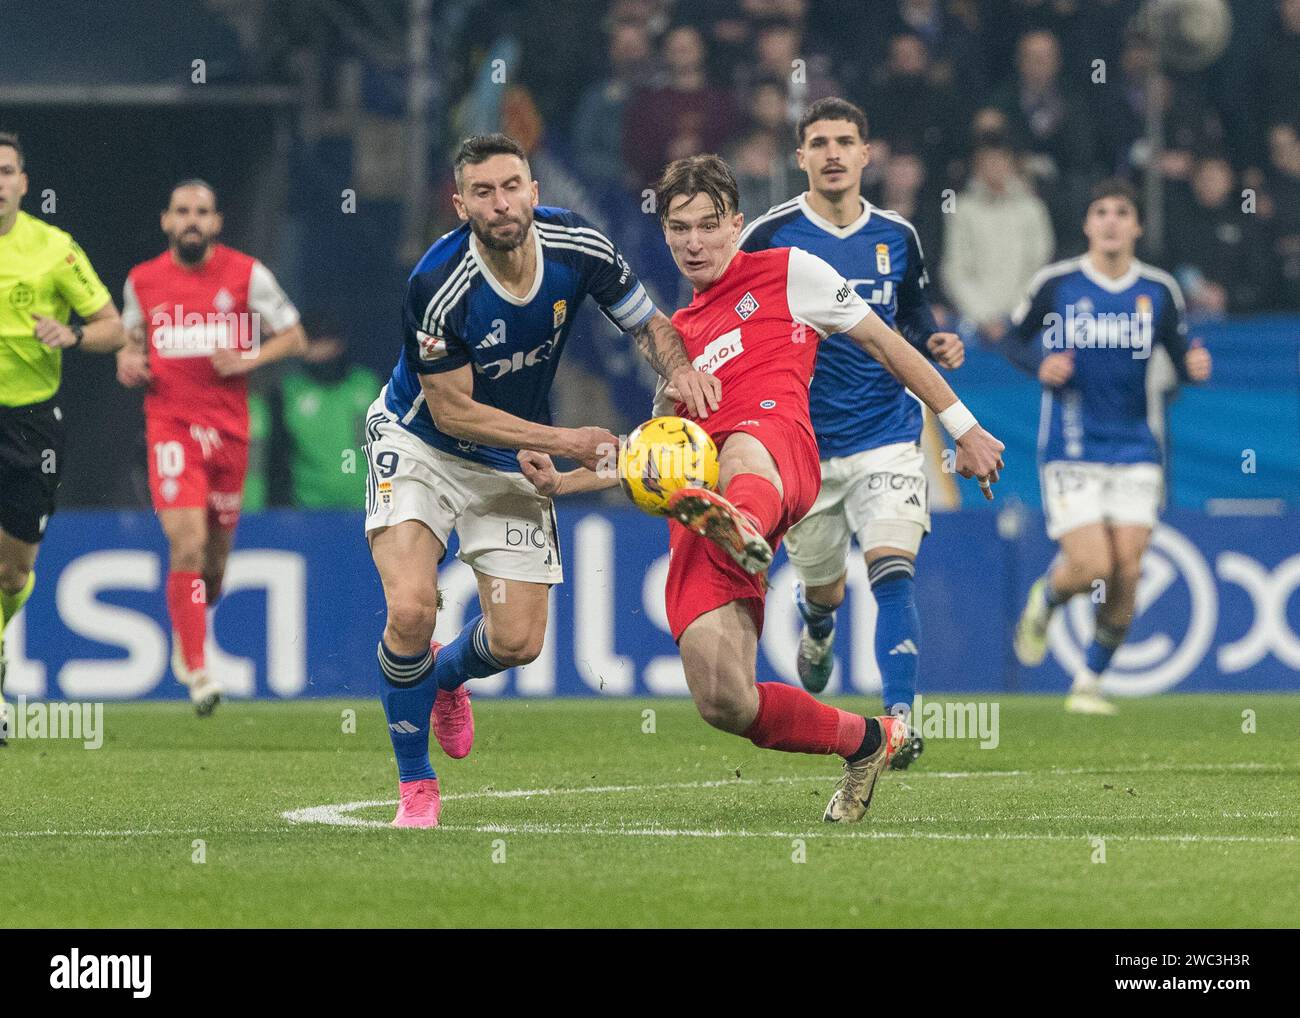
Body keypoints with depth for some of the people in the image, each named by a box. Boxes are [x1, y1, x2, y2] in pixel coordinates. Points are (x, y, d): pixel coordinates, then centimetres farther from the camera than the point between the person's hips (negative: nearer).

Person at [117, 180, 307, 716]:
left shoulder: (247, 274, 0)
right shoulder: (142, 280, 5)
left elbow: (294, 338, 6)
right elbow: (131, 336, 22)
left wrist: (247, 360, -11)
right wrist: (127, 361, -1)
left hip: (228, 427, 1)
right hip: (170, 424, -1)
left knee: (215, 551, 10)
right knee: (187, 541, -18)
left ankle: (187, 634, 42)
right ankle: (196, 670, -15)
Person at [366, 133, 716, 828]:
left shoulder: (578, 246, -17)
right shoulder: (439, 286, -29)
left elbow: (647, 323, -2)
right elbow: (452, 410, -21)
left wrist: (679, 367, -25)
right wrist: (565, 442, -25)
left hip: (511, 461, 4)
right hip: (418, 443, -4)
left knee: (518, 642, 0)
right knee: (410, 610, -24)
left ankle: (444, 676, 38)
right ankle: (416, 788, -3)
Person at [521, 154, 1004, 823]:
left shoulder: (786, 273, 19)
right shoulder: (678, 334, 32)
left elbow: (884, 344, 22)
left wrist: (961, 426, 19)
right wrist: (562, 481, 21)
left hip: (779, 450, -5)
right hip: (693, 502, 5)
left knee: (742, 451, -46)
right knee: (723, 703, -12)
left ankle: (742, 527, -83)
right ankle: (866, 743, 12)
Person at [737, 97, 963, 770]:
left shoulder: (897, 238, 4)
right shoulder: (768, 238, -6)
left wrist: (935, 344, -1)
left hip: (886, 437, 0)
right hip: (801, 447, 0)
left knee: (892, 571, -20)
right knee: (823, 588, 15)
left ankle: (899, 720, -25)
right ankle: (817, 631, 53)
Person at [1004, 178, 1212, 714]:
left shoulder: (1159, 291, 3)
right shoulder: (1056, 283, -3)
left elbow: (1178, 355, 12)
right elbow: (1013, 339, 8)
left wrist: (1194, 366, -11)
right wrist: (1040, 364, -12)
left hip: (1136, 453, 2)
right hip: (1071, 453, -2)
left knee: (1126, 575, -5)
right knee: (1092, 568, -13)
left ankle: (1089, 682, 13)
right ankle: (1045, 597, 23)